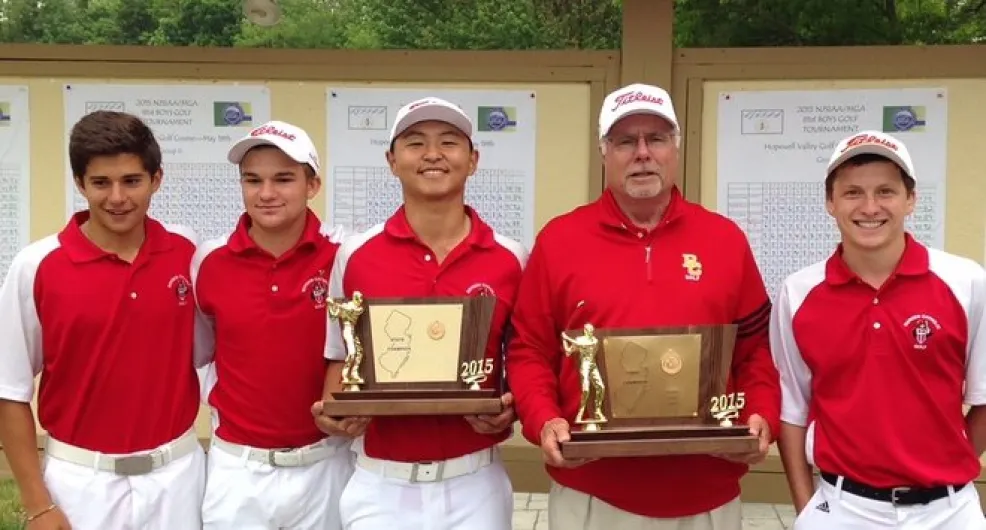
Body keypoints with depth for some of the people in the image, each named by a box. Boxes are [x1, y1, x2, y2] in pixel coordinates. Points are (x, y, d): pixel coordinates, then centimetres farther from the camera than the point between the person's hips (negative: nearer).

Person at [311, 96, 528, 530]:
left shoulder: (510, 260, -2)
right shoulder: (355, 255, -2)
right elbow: (341, 358, 8)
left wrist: (511, 409, -11)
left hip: (474, 483, 0)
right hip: (381, 484, 0)